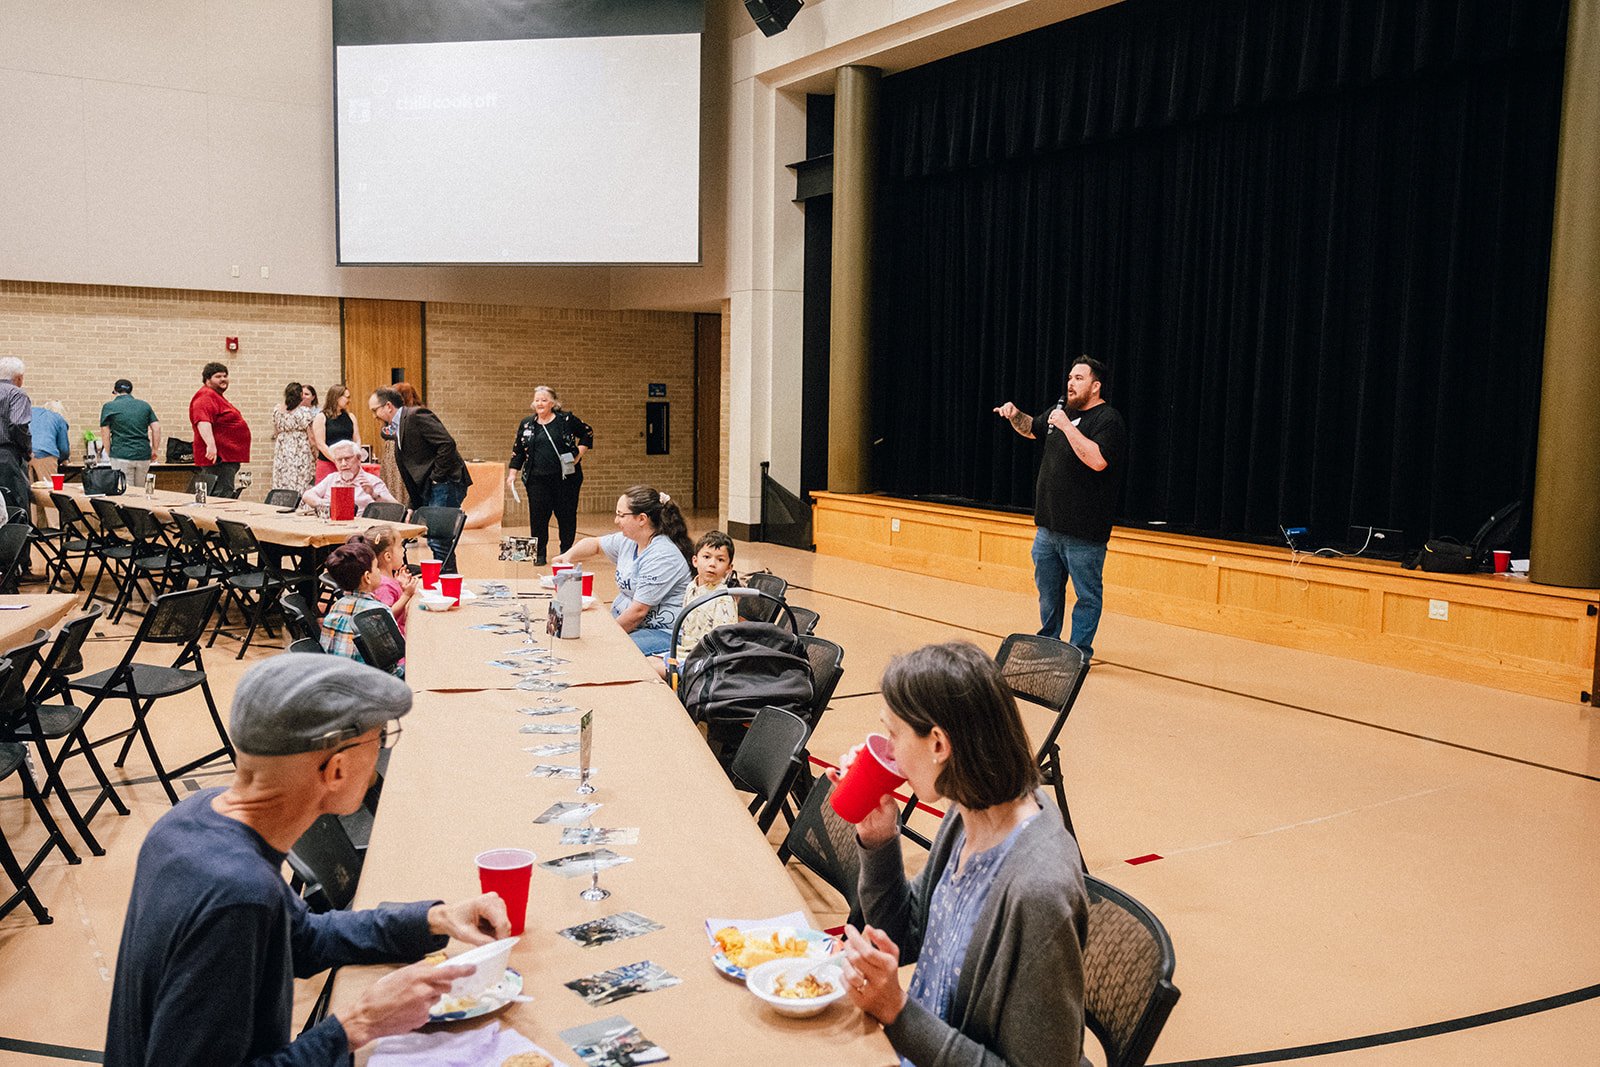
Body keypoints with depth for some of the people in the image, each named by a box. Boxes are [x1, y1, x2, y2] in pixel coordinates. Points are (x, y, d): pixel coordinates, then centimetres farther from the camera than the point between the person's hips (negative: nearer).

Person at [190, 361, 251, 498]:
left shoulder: (216, 396, 22)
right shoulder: (206, 396, -12)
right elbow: (202, 421, -28)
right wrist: (211, 444, -40)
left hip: (227, 458, 11)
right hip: (218, 457, -11)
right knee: (222, 496, -16)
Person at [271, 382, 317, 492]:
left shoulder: (277, 410, 7)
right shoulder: (304, 411, -10)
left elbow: (275, 434, 14)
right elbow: (310, 436, -8)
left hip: (281, 452, 5)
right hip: (300, 453, -5)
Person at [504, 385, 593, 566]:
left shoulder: (567, 419, 0)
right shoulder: (526, 424, 9)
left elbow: (587, 433, 9)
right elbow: (518, 451, 14)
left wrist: (579, 453, -1)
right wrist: (512, 474, 9)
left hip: (565, 478, -2)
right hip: (537, 480, 2)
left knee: (567, 515, 3)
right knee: (538, 516, -1)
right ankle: (539, 555, 10)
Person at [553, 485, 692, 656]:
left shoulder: (663, 556, -20)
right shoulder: (628, 541, 8)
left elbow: (638, 611, -21)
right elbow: (595, 544, 28)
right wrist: (567, 557, 9)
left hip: (663, 633, -9)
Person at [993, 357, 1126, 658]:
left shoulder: (1107, 419, -12)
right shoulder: (1062, 410, 13)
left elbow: (1098, 461, -28)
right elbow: (1032, 429, 31)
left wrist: (1067, 426, -24)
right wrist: (1015, 415, 10)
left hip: (1083, 533, -8)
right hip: (1049, 526, 8)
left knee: (1086, 594, 2)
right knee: (1048, 590, 18)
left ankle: (1080, 653, 11)